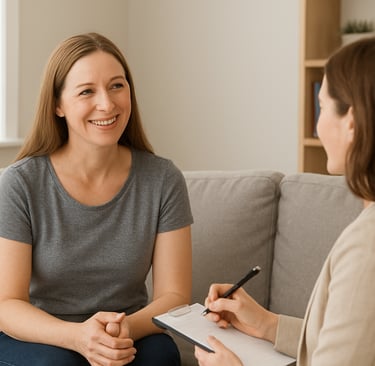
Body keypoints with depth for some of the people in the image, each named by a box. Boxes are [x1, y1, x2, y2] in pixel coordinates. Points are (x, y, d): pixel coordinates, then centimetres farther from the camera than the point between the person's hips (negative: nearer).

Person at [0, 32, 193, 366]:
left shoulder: (163, 180, -6)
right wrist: (76, 335, -31)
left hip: (132, 338, 1)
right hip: (38, 338, -1)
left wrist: (128, 328, -27)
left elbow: (174, 295, -5)